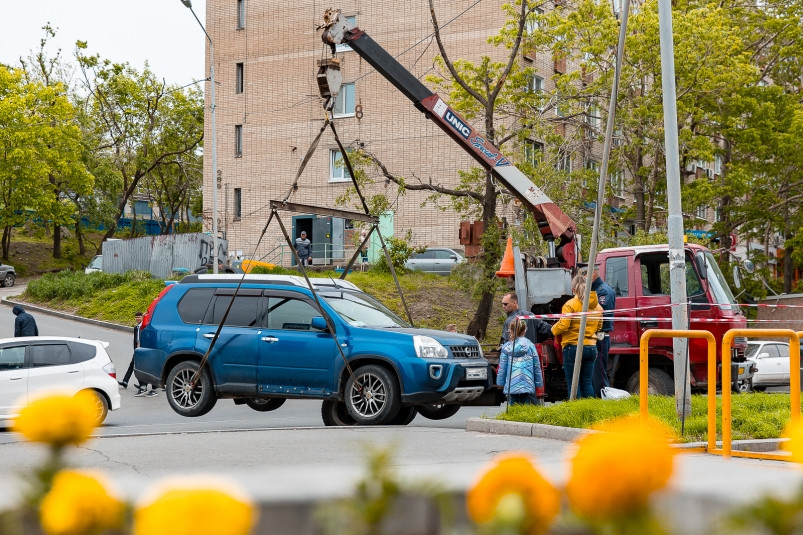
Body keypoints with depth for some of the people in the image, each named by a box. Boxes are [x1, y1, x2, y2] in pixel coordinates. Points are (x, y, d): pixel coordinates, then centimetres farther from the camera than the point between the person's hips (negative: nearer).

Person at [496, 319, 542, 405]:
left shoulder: (506, 347, 0)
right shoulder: (530, 345, 2)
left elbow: (502, 368, 3)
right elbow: (537, 366, 6)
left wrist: (500, 382, 14)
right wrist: (539, 383, 14)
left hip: (511, 386, 0)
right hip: (527, 385, 0)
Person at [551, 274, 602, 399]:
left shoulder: (570, 305, -10)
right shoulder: (597, 306, 9)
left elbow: (563, 325, -16)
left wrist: (553, 329, 3)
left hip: (573, 347, -6)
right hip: (591, 348, 6)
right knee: (587, 382, 10)